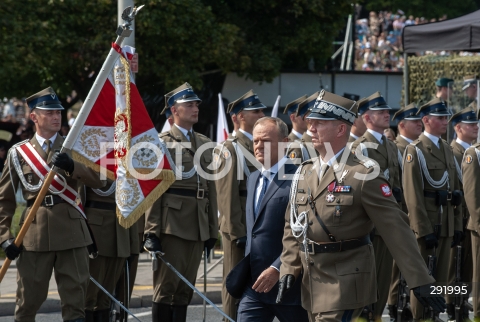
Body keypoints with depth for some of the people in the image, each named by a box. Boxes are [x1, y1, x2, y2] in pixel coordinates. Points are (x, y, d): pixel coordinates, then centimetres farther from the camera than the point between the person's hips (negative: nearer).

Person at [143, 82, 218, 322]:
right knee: (166, 286, -4)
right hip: (172, 225, -6)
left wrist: (213, 229, 14)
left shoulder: (205, 144, 17)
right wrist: (152, 231, -13)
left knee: (185, 289, 8)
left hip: (198, 227, 6)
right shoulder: (162, 142, -2)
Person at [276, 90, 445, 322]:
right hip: (312, 283, 7)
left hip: (345, 284, -7)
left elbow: (395, 229, -13)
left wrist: (420, 280, -15)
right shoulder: (304, 173, 9)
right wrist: (288, 269, 3)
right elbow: (293, 226, 15)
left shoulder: (364, 175, -11)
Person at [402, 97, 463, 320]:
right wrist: (425, 231, -18)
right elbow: (413, 195, -15)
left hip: (446, 226, 7)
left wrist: (457, 226, 10)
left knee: (441, 279, 10)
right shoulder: (415, 151, -8)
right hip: (425, 225, -7)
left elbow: (455, 191, 16)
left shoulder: (447, 149, 15)